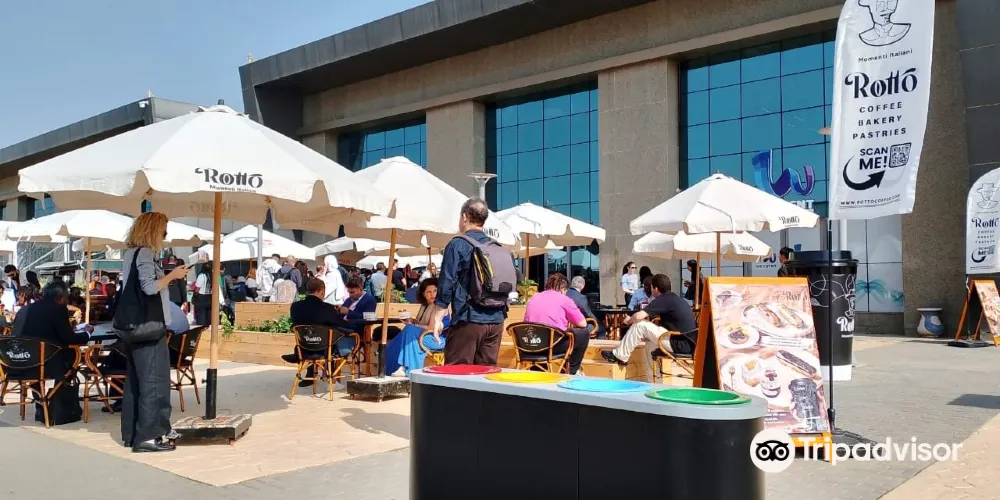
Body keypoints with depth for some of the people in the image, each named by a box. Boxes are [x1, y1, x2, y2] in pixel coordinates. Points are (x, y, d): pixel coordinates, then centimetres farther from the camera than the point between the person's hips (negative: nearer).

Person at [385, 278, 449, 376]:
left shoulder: (438, 306, -11)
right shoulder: (425, 305, 15)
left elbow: (432, 328, -17)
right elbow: (419, 322, 16)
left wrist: (412, 325, -9)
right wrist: (410, 321, -6)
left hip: (438, 339, -9)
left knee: (410, 330, -26)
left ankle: (407, 369, -27)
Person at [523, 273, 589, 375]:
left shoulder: (533, 298, 19)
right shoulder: (564, 299, 4)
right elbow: (583, 324, 9)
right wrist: (570, 324, 31)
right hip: (553, 345, -6)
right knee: (584, 333, 17)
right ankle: (570, 371, 22)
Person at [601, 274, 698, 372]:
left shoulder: (662, 300, -10)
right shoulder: (675, 298, 17)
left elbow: (638, 316, -17)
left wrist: (629, 320, 5)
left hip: (679, 344, -9)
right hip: (688, 344, 9)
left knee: (639, 325, -4)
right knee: (650, 344, 27)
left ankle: (619, 356, 8)